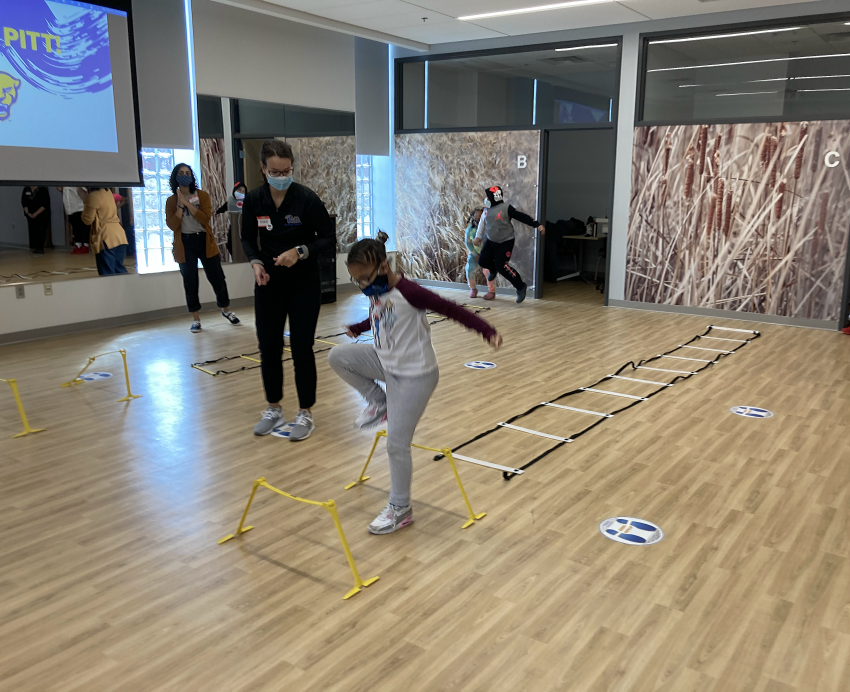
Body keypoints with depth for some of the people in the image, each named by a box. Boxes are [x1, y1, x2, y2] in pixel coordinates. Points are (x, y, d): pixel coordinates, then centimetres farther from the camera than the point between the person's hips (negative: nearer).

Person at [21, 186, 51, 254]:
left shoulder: (43, 190, -9)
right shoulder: (26, 190, 4)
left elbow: (45, 205, -12)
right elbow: (24, 203, 7)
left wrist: (36, 214, -14)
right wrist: (28, 213, -6)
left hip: (42, 215, -4)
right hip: (31, 215, 4)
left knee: (40, 231, -9)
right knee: (32, 231, 1)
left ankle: (39, 248, -5)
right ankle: (33, 247, 8)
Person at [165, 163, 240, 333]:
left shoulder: (202, 195, -1)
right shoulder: (171, 200, 1)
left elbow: (205, 217, -16)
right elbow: (172, 225, -10)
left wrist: (186, 202, -18)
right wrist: (180, 205, -15)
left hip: (205, 241, 0)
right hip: (185, 244, 0)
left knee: (217, 277, 6)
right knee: (190, 282, 5)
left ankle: (226, 310, 27)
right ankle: (196, 319, 15)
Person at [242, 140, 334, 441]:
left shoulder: (307, 198, -14)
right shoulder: (253, 199, -4)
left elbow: (328, 238, -8)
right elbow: (248, 238, 7)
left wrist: (300, 251, -23)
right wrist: (256, 262, -12)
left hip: (304, 285, -3)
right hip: (268, 284, 3)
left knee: (301, 349, 1)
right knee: (268, 349, 9)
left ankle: (305, 414, 15)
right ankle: (274, 409, 26)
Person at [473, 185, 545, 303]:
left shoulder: (506, 208, -19)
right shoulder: (487, 210, 2)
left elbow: (522, 217, -20)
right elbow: (482, 223, 18)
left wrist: (537, 224, -25)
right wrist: (478, 236, 24)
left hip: (505, 242, -7)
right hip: (491, 241, 7)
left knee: (502, 266, -12)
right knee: (483, 261, 5)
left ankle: (521, 286, 3)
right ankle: (493, 270, 44)